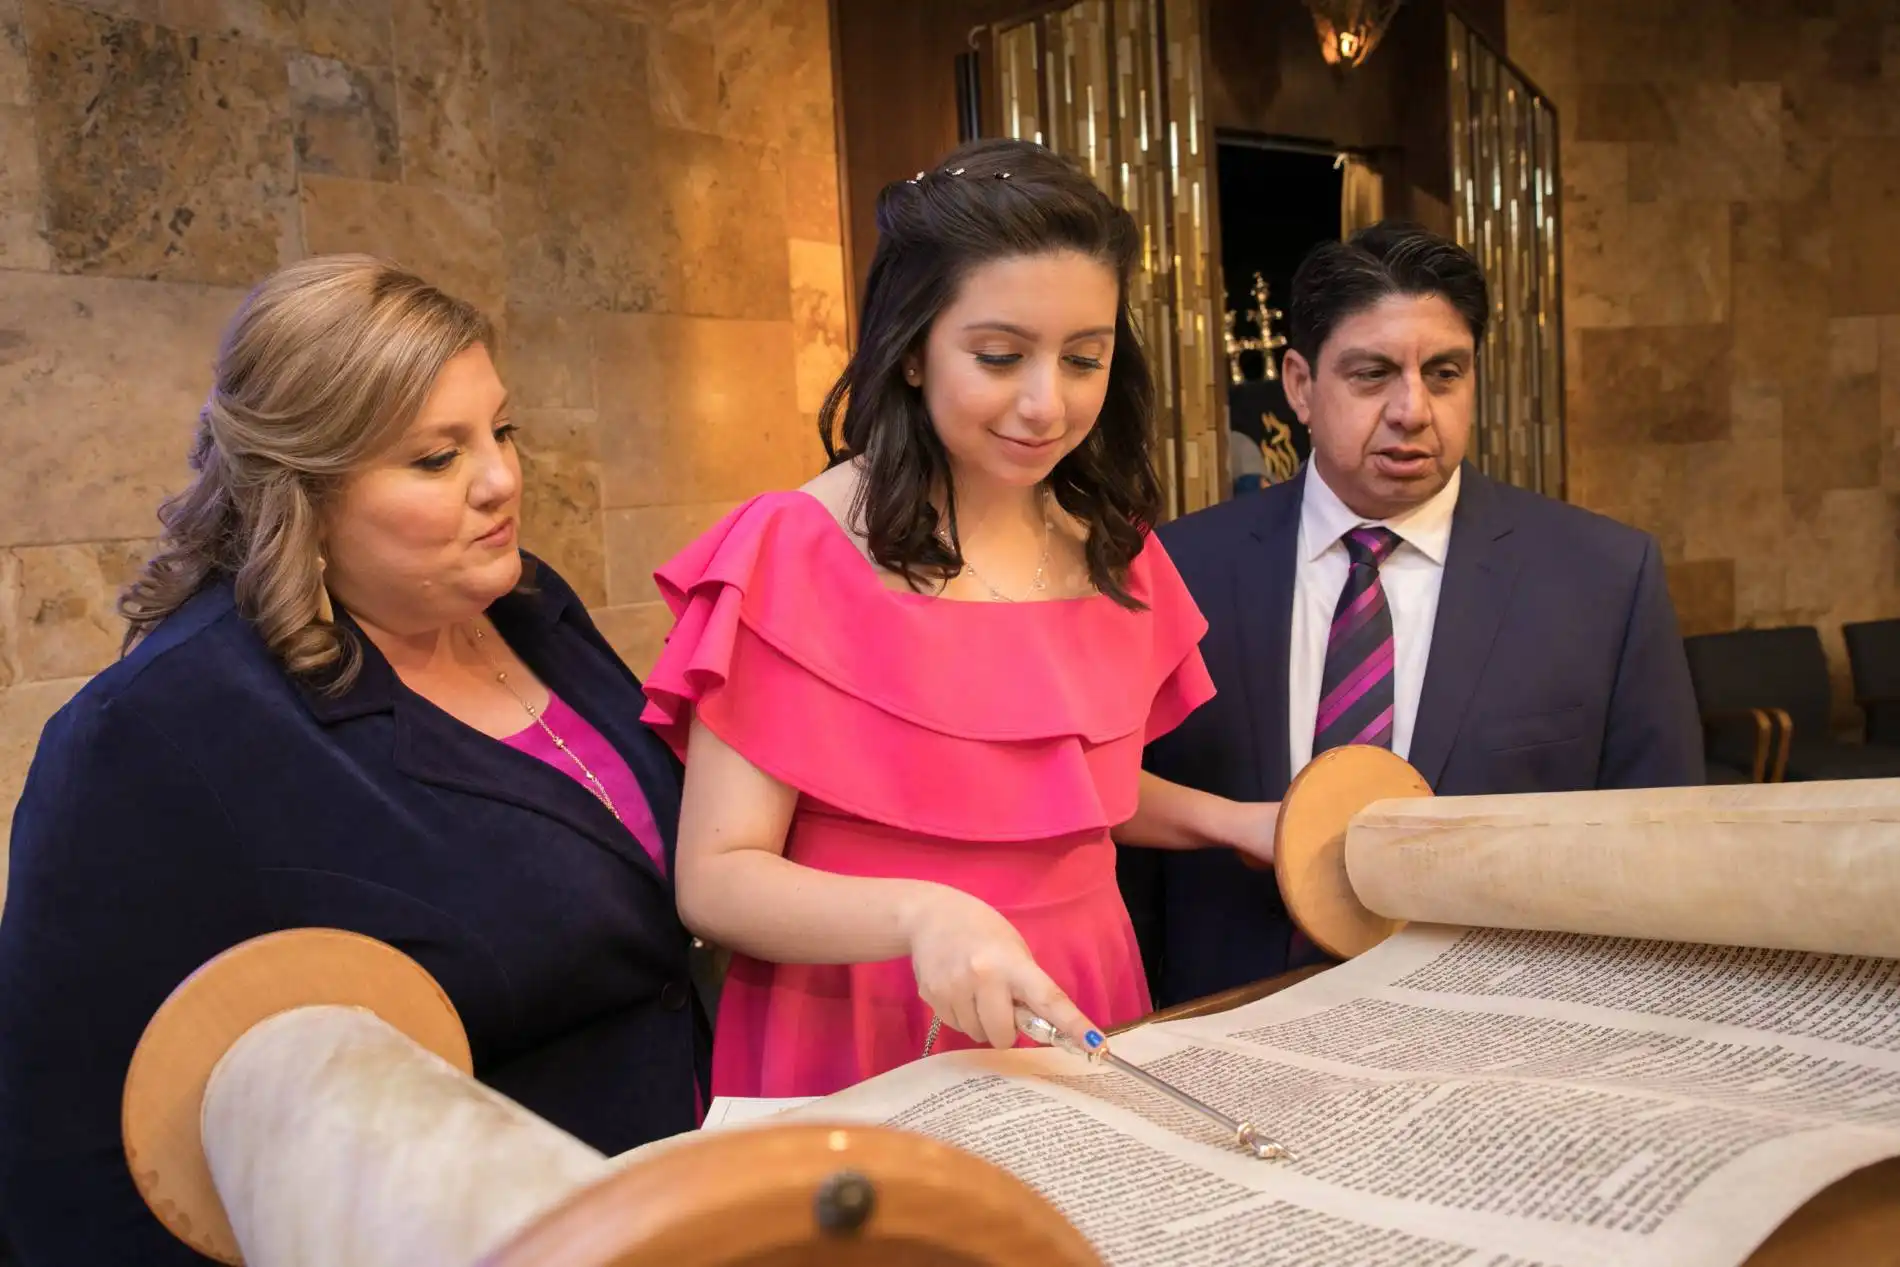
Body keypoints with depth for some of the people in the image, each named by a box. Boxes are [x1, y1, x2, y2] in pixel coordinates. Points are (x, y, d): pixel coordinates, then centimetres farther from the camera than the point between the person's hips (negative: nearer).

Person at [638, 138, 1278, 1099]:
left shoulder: (1114, 552, 6)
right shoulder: (793, 556, -12)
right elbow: (716, 878, -13)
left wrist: (1229, 821, 5)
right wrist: (920, 914, -28)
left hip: (1077, 1027, 5)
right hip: (861, 1057, -4)